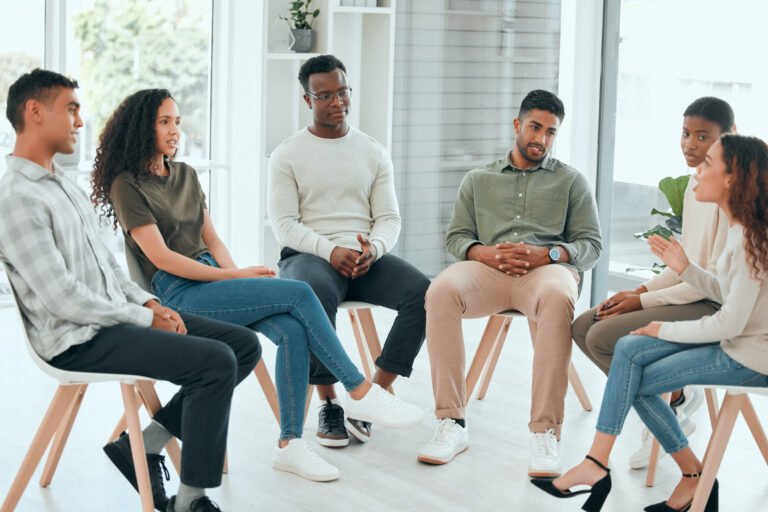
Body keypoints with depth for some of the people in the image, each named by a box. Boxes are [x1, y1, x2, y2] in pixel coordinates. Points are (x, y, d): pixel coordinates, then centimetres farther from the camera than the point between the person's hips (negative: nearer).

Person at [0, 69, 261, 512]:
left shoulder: (65, 184, 16)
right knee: (215, 362, -24)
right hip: (81, 341, -10)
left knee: (244, 344, 1)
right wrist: (146, 319, -14)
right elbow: (63, 299, -21)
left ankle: (144, 444, 5)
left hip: (117, 318, 10)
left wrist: (148, 302, 3)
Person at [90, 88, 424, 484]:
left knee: (292, 331, -22)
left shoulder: (186, 175, 18)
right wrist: (235, 277, -13)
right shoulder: (127, 186, -4)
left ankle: (289, 444, -18)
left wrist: (236, 273, -5)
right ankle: (360, 393, -12)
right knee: (299, 294, -21)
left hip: (213, 279, 7)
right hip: (179, 293, -6)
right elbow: (161, 257, -11)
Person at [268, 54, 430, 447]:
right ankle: (328, 404, -23)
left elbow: (389, 218, 9)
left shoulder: (373, 152, 14)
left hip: (366, 256, 3)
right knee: (316, 295, -39)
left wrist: (373, 249, -15)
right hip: (308, 255, -3)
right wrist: (330, 251, -21)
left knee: (422, 292, -26)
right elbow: (284, 224, -4)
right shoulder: (287, 155, 5)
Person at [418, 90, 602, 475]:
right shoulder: (478, 180, 26)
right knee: (441, 291, -33)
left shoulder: (571, 181, 22)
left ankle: (545, 433, -40)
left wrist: (547, 254, -9)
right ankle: (451, 423, -32)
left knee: (557, 298, -41)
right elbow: (456, 237, 17)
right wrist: (484, 253, -7)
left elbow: (591, 245, 12)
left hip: (548, 268, -2)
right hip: (487, 268, 2)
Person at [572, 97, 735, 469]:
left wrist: (644, 302, -15)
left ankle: (672, 405, 1)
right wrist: (640, 291, 2)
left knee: (603, 337, -20)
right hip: (685, 295, 10)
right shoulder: (695, 184, 10)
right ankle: (676, 394, 9)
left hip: (711, 307, -10)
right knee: (582, 327, 4)